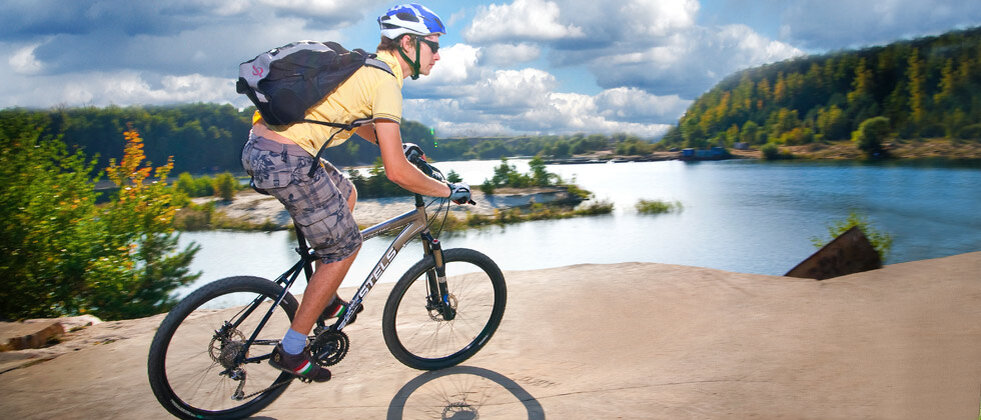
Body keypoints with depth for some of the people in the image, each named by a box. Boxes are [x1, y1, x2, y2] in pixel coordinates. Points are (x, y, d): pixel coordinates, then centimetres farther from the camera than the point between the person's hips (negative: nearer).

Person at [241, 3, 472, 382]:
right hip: (286, 160, -10)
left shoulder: (366, 65, 17)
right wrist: (449, 190, -4)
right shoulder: (386, 81, -11)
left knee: (346, 194, 28)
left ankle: (326, 300, 33)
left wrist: (391, 142, 40)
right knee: (345, 247, 4)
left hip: (261, 144, 10)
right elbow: (397, 172, -17)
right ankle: (291, 351, 13)